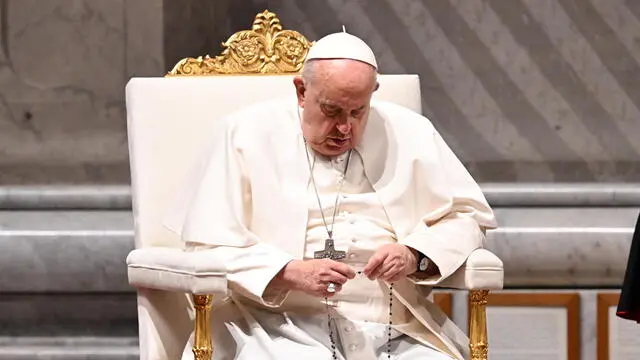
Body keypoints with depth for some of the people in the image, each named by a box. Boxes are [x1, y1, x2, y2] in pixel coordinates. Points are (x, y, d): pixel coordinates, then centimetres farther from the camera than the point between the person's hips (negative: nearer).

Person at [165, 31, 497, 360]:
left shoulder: (410, 133, 12)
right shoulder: (245, 134, 3)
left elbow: (467, 215, 15)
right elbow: (208, 246, -1)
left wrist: (415, 256, -5)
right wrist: (291, 273, -15)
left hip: (396, 332, 3)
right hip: (283, 330, -3)